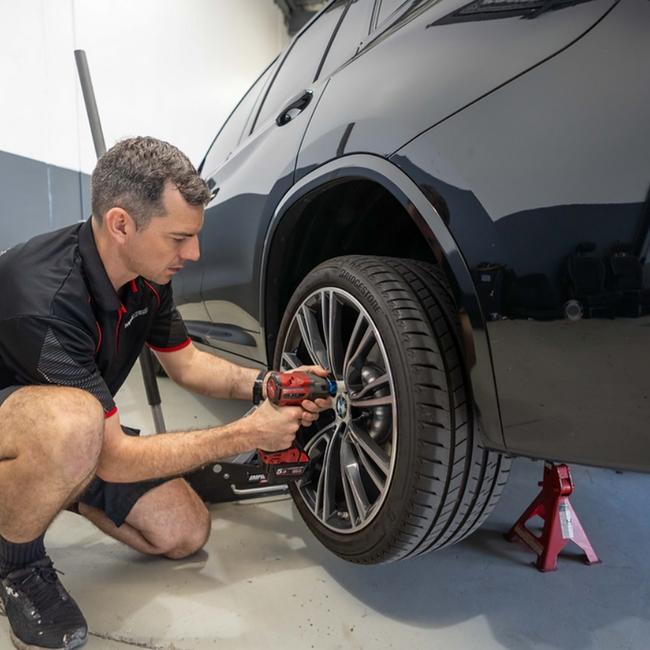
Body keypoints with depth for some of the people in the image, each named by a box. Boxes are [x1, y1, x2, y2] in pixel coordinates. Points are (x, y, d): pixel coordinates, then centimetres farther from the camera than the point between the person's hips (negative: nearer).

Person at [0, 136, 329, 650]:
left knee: (185, 533, -3)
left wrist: (264, 385, -14)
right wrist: (248, 434, -28)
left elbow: (185, 361, 3)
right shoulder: (46, 296, -36)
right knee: (71, 420, -41)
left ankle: (57, 484, 18)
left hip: (82, 434, 7)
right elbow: (115, 458, -33)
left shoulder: (148, 273, -12)